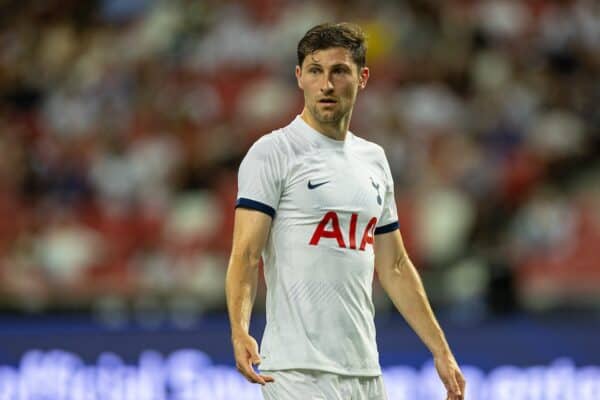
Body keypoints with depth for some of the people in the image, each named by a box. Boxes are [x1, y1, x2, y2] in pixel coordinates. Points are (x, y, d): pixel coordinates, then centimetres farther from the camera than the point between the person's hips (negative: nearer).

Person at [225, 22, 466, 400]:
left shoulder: (374, 159, 16)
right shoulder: (273, 153, -4)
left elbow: (394, 267, 22)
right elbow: (246, 254, -12)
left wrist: (441, 351, 18)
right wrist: (240, 331, -29)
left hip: (365, 370, 7)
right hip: (299, 369, -7)